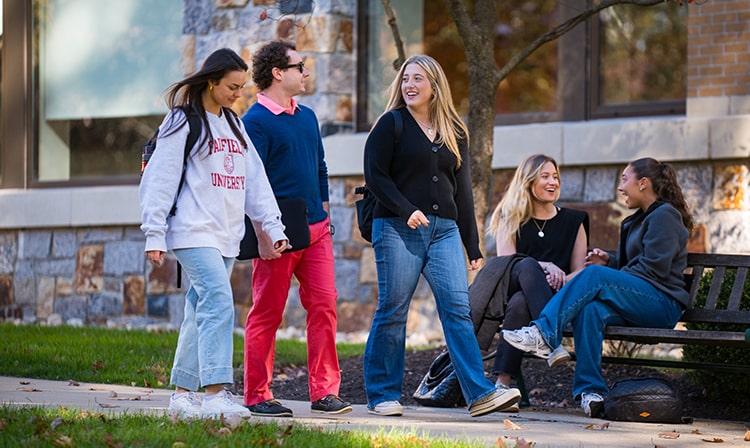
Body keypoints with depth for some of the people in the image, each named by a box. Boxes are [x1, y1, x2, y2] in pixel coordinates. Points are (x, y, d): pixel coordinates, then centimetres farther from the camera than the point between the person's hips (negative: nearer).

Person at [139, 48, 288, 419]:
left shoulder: (234, 124, 19)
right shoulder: (183, 121, -3)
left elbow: (255, 180, 18)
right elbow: (161, 179, -6)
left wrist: (273, 227, 11)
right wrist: (155, 234, -10)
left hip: (226, 235, 7)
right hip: (193, 232, -7)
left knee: (201, 312, 7)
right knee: (219, 301, -20)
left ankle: (183, 394, 12)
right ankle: (215, 395, -25)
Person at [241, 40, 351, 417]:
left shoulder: (307, 117, 15)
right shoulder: (256, 121, -8)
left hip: (315, 229, 7)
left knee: (324, 304, 0)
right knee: (267, 313, 0)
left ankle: (324, 391, 4)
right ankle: (257, 396, 7)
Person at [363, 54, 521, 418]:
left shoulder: (454, 132, 17)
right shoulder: (391, 124, 4)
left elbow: (462, 191, 18)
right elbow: (375, 175, -4)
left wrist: (473, 246, 14)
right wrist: (406, 210, -18)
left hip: (444, 230, 4)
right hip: (397, 228, -3)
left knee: (458, 308, -7)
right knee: (392, 311, -2)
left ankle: (480, 394, -12)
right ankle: (382, 395, 7)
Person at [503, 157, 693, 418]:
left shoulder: (665, 216, -3)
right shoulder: (638, 220, 26)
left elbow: (654, 269, -13)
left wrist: (605, 274, -8)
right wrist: (610, 261, 9)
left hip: (663, 305, -8)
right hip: (639, 304, 8)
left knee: (595, 275, -28)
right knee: (591, 310, -26)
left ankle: (544, 333, -35)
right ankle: (591, 391, -37)